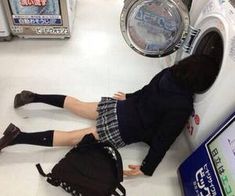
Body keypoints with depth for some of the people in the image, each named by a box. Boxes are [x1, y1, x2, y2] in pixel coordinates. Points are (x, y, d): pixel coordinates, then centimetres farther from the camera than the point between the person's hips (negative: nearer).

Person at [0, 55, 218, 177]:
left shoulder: (169, 72, -4)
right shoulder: (182, 107, -23)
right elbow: (163, 139, -19)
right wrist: (147, 168, -11)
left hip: (121, 107, 7)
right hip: (121, 130, -7)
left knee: (77, 105, 23)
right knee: (72, 138, -1)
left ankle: (33, 96, 28)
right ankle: (18, 137, 0)